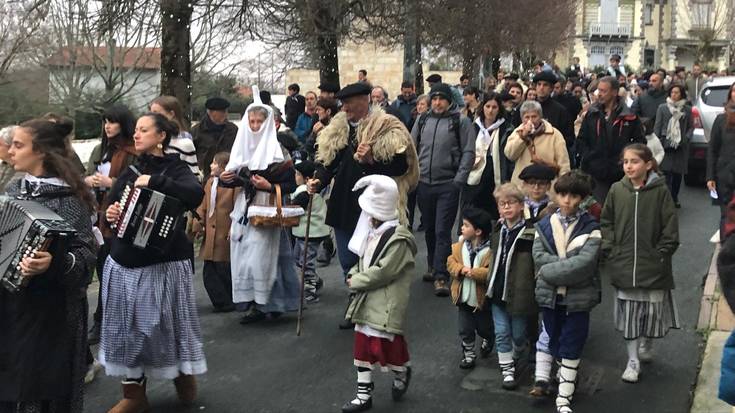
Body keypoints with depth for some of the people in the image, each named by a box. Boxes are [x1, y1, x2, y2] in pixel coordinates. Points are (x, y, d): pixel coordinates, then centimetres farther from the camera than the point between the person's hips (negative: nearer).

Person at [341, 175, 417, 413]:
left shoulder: (398, 239, -19)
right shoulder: (373, 233, 9)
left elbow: (382, 272, -23)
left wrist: (355, 282, -14)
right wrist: (354, 274, -1)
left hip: (386, 305, -8)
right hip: (366, 302, 8)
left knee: (386, 346, 1)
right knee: (363, 347, 10)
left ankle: (401, 373, 34)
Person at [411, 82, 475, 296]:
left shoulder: (460, 121, -4)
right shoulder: (422, 120, 10)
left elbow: (468, 153, -7)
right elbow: (412, 149, 15)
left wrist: (459, 180, -13)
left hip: (447, 185, -5)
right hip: (423, 184, 5)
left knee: (442, 231, -7)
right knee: (429, 229, 16)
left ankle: (441, 276, -6)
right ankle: (433, 266, 33)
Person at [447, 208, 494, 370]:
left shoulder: (490, 250, -19)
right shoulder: (459, 246, -2)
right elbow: (450, 263, -1)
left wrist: (475, 272, -31)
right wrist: (461, 269, -20)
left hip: (482, 299, -4)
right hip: (464, 297, 4)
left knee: (484, 328, 17)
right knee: (465, 330, 10)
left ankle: (487, 341, 49)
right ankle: (468, 355, 27)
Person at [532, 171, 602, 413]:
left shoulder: (590, 227, -6)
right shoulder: (544, 225, 3)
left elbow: (586, 261, -18)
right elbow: (539, 256, -9)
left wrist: (550, 270, -18)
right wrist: (569, 266, -19)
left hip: (578, 296, -2)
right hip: (549, 294, 2)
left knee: (571, 347, 4)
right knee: (547, 338, 16)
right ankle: (542, 379, 34)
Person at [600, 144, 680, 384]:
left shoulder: (660, 191, -8)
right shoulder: (617, 190, 0)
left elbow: (670, 227, -4)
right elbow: (606, 222, 9)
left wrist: (662, 253, -8)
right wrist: (609, 249, 1)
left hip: (652, 265, -2)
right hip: (623, 264, 2)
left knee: (652, 309, 9)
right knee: (628, 313, 6)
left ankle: (646, 346, 37)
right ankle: (633, 361, 17)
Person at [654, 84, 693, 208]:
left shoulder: (687, 109, 6)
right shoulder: (663, 108, 3)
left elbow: (690, 127, 10)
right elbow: (657, 126, 3)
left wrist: (686, 138, -6)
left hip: (681, 146, 2)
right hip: (666, 145, -2)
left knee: (678, 174, 7)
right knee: (666, 173, -8)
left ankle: (674, 198, 22)